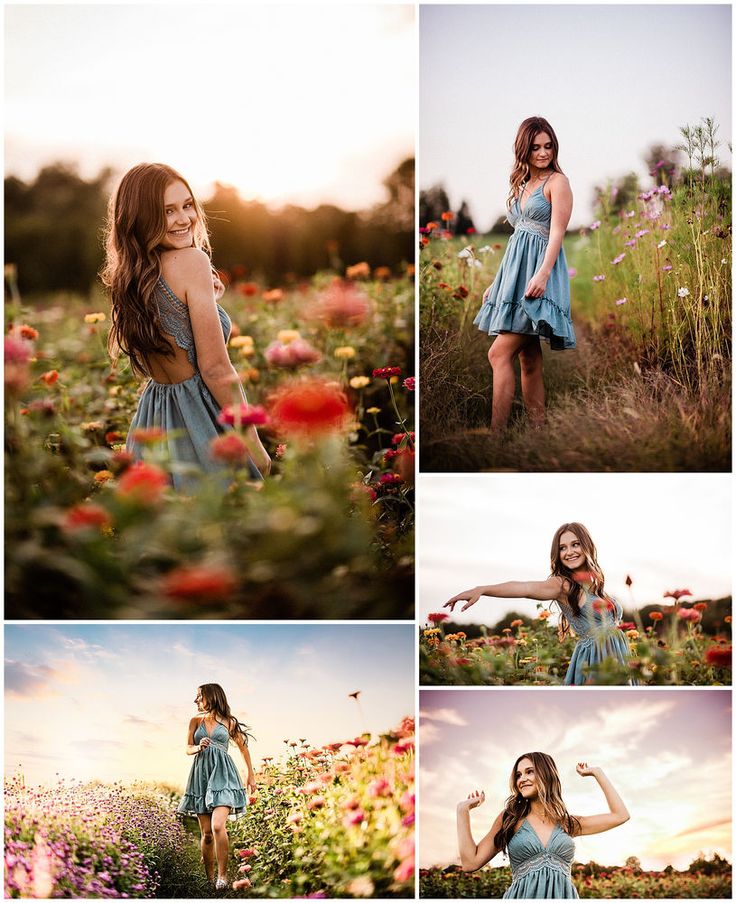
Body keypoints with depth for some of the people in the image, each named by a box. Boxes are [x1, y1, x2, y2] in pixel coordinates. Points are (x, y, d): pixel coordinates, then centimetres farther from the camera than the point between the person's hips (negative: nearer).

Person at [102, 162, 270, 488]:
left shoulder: (125, 276, 6)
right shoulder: (192, 260, -15)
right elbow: (215, 368, -18)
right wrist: (255, 446, -12)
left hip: (151, 415, 8)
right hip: (200, 415, -8)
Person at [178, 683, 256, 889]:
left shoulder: (229, 723, 5)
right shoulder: (195, 721, 12)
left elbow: (243, 747, 15)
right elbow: (188, 749, 14)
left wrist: (251, 776, 18)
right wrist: (198, 748, -10)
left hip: (222, 774, -3)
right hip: (201, 775, 3)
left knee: (217, 826, -21)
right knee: (206, 833, 1)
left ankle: (222, 874, -15)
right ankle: (208, 877, 13)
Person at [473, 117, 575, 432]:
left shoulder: (557, 182, -2)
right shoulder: (522, 184, 21)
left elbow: (557, 233, -12)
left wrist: (542, 274, -25)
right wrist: (496, 282, 21)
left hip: (537, 272, -8)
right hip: (516, 272, 8)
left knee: (499, 354, -15)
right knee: (529, 358, 6)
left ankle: (496, 430, -16)